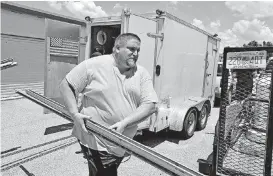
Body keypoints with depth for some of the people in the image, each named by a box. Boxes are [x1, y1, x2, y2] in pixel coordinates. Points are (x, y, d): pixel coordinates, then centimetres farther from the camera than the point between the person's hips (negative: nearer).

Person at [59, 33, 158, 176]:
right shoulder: (94, 65, -11)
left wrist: (125, 122, -22)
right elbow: (66, 85, -3)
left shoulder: (142, 74, -2)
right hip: (97, 141, -4)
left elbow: (150, 105, -9)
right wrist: (75, 114, -17)